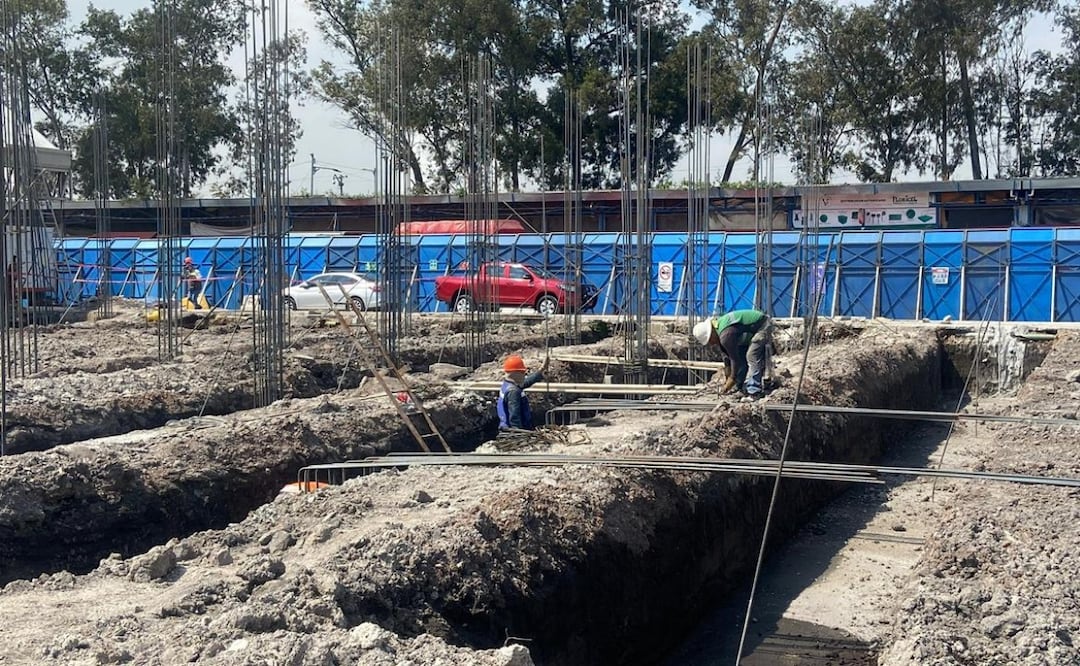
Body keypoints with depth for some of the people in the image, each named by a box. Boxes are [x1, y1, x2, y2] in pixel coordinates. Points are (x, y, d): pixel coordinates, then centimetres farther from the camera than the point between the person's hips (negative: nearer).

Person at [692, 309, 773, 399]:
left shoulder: (726, 335, -30)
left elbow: (735, 359, -22)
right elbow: (727, 355, 9)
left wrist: (732, 379, -10)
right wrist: (729, 377, 11)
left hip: (762, 326, -10)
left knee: (752, 357, -19)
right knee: (741, 357, 10)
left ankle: (754, 393, -19)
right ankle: (743, 388, 16)